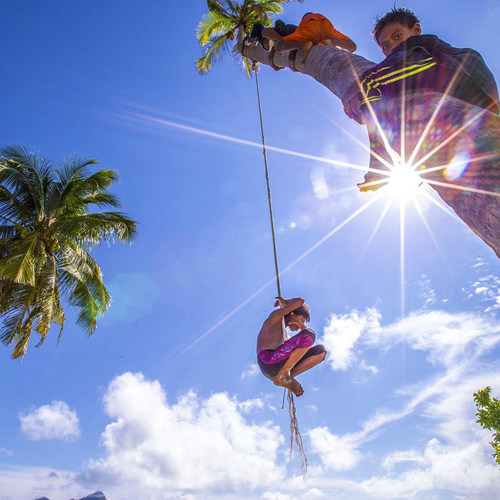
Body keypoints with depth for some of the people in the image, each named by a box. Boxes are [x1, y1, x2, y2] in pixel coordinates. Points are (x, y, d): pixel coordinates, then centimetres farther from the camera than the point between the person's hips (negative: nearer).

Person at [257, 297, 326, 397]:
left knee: (321, 350, 5)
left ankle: (288, 376, -8)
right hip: (267, 361, -9)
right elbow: (300, 301, -6)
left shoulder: (282, 329, 33)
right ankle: (282, 376, -16)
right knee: (309, 336, -24)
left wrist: (303, 326, 18)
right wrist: (285, 302, 13)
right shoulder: (276, 316, 8)